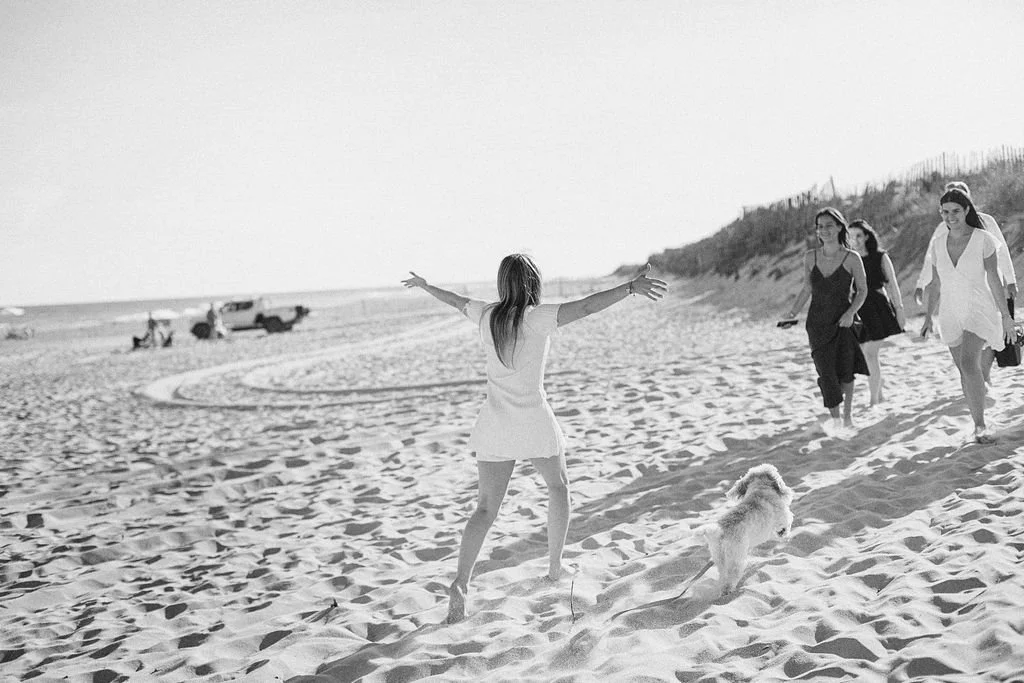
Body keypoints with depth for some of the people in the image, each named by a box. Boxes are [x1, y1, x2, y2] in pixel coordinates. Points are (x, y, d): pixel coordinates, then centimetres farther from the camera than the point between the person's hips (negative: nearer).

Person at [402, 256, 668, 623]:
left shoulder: (487, 316, 2)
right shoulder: (538, 318, -13)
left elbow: (455, 300, 20)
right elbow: (586, 306, -23)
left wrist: (424, 286, 38)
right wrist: (630, 286, -27)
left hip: (495, 425, 4)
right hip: (535, 422, -3)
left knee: (485, 509, 6)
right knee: (558, 486, 23)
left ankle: (460, 583, -9)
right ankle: (555, 566, 28)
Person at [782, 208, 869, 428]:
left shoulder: (851, 258, -4)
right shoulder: (810, 257, 3)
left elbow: (862, 290, 4)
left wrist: (851, 312, -12)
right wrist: (792, 315, 5)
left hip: (843, 321, -2)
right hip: (817, 323, 2)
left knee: (845, 370, -18)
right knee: (827, 376, -3)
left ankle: (848, 414, 1)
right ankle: (835, 418, 13)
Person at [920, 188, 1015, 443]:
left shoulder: (984, 240, -9)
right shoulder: (937, 244, 3)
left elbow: (994, 280, -8)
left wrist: (1006, 316, -8)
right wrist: (929, 317, 6)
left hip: (979, 309, -5)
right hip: (950, 314, 5)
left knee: (968, 362, -24)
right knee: (965, 370, 9)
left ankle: (980, 425, -17)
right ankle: (979, 425, 20)